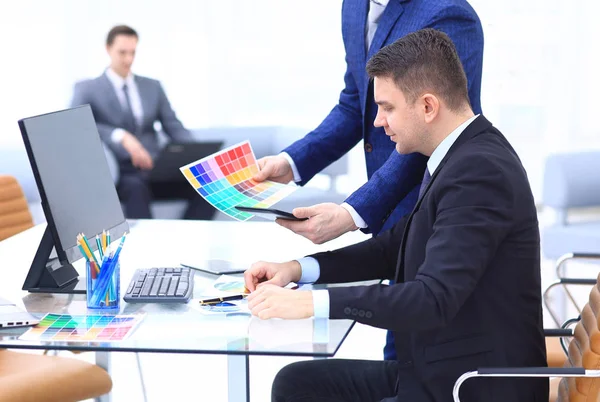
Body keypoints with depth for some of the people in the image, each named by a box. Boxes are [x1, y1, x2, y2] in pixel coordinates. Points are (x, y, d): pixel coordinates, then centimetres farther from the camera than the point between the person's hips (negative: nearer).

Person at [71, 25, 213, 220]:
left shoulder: (153, 87, 20)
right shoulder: (87, 89, 7)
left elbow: (174, 127, 13)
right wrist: (120, 137, -27)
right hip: (118, 174, -4)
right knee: (136, 189, -40)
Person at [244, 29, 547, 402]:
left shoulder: (480, 171, -22)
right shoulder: (464, 155, 7)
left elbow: (433, 299, -30)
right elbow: (396, 247, 18)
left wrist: (311, 303, -28)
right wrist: (299, 269, 5)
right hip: (434, 370, 9)